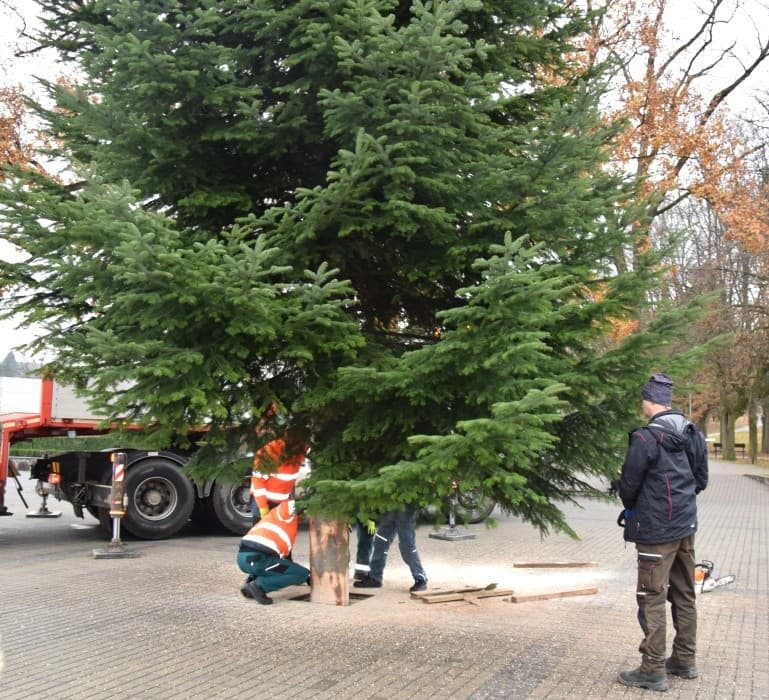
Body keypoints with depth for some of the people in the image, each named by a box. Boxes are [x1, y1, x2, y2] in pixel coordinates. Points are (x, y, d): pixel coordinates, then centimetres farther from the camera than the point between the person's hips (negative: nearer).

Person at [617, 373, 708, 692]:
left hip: (656, 531, -8)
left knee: (652, 599, 0)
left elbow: (629, 484, -12)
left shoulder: (646, 438, -19)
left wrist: (631, 508, 9)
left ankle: (653, 671, 5)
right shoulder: (693, 435, 4)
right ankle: (685, 661, 28)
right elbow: (701, 479, 13)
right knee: (684, 594, 17)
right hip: (686, 527, 8)